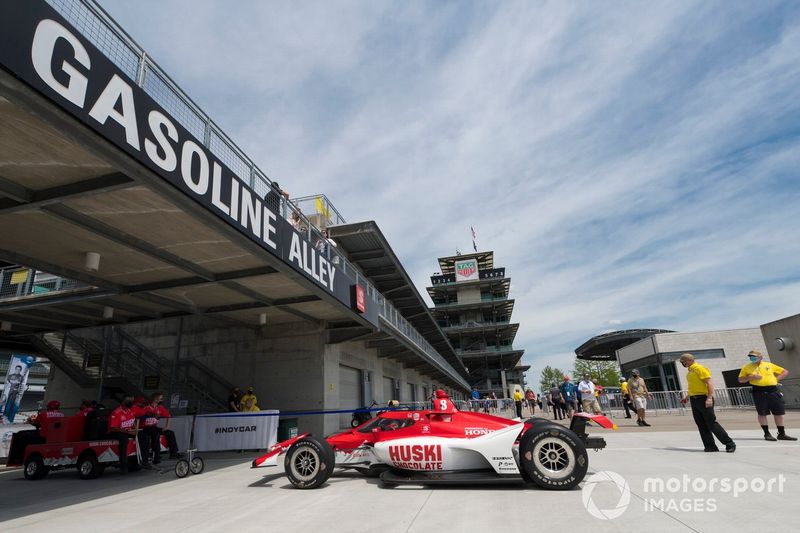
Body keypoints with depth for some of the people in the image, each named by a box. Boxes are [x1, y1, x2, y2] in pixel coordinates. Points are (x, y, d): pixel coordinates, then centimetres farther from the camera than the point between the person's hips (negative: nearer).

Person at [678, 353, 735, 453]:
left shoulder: (700, 368, -12)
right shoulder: (690, 370, 14)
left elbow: (709, 383, -18)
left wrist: (709, 398, -25)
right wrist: (687, 397, 21)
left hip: (703, 399, -9)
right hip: (694, 400, 9)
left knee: (712, 423, -5)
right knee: (701, 425, 8)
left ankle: (729, 444, 8)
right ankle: (710, 446, 13)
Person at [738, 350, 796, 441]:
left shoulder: (769, 365, 11)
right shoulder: (746, 367, 6)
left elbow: (785, 371, 18)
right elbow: (740, 380, 6)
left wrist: (777, 379, 4)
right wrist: (751, 377, -10)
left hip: (773, 391, 3)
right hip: (759, 392, -2)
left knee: (779, 412, 7)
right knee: (762, 413, -1)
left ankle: (782, 434, 19)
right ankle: (767, 434, 8)